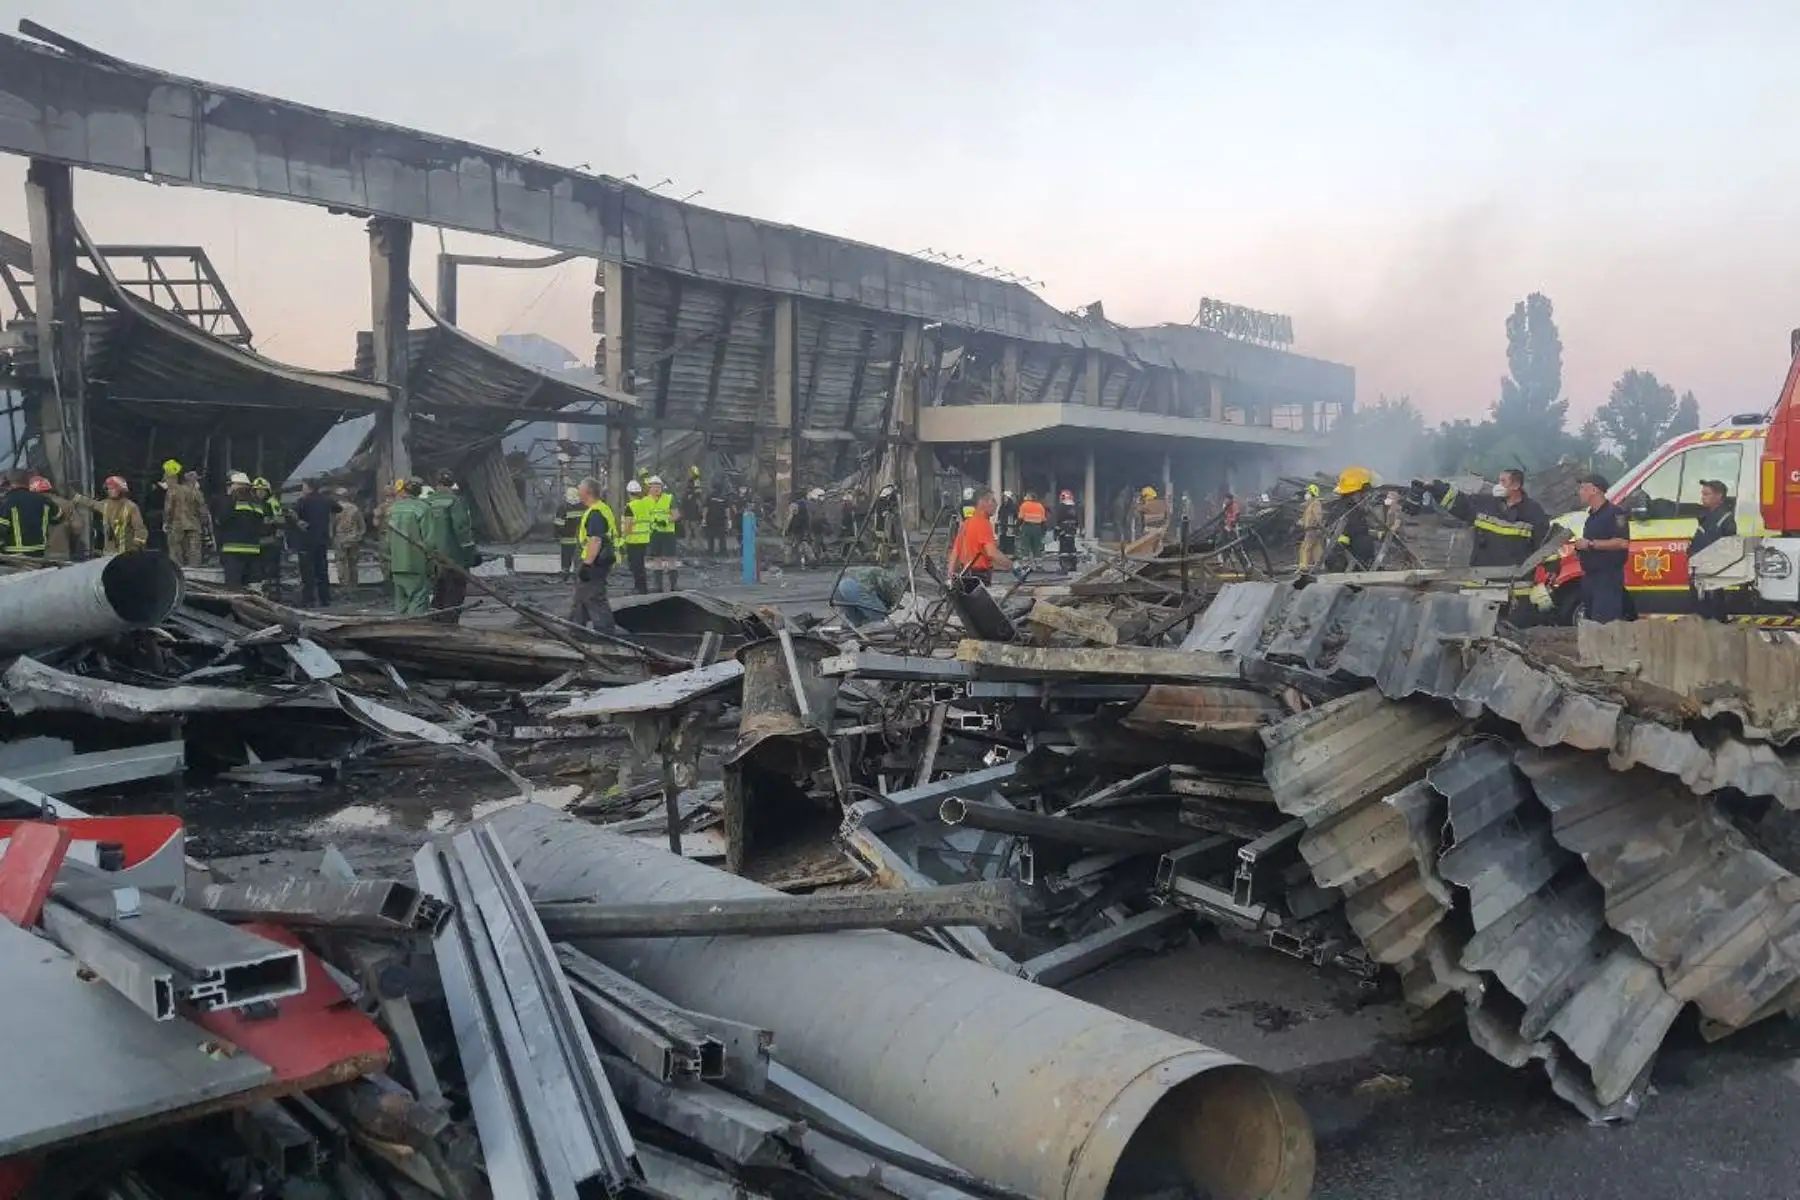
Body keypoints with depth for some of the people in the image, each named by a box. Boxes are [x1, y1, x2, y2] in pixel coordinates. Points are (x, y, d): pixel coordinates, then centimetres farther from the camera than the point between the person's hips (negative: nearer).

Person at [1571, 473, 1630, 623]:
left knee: (1604, 623, -17)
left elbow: (1623, 543, -22)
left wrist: (1591, 544, -21)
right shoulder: (1592, 515, 20)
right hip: (1590, 576, 10)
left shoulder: (1614, 513, -10)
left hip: (1608, 577, -10)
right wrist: (1580, 548, 11)